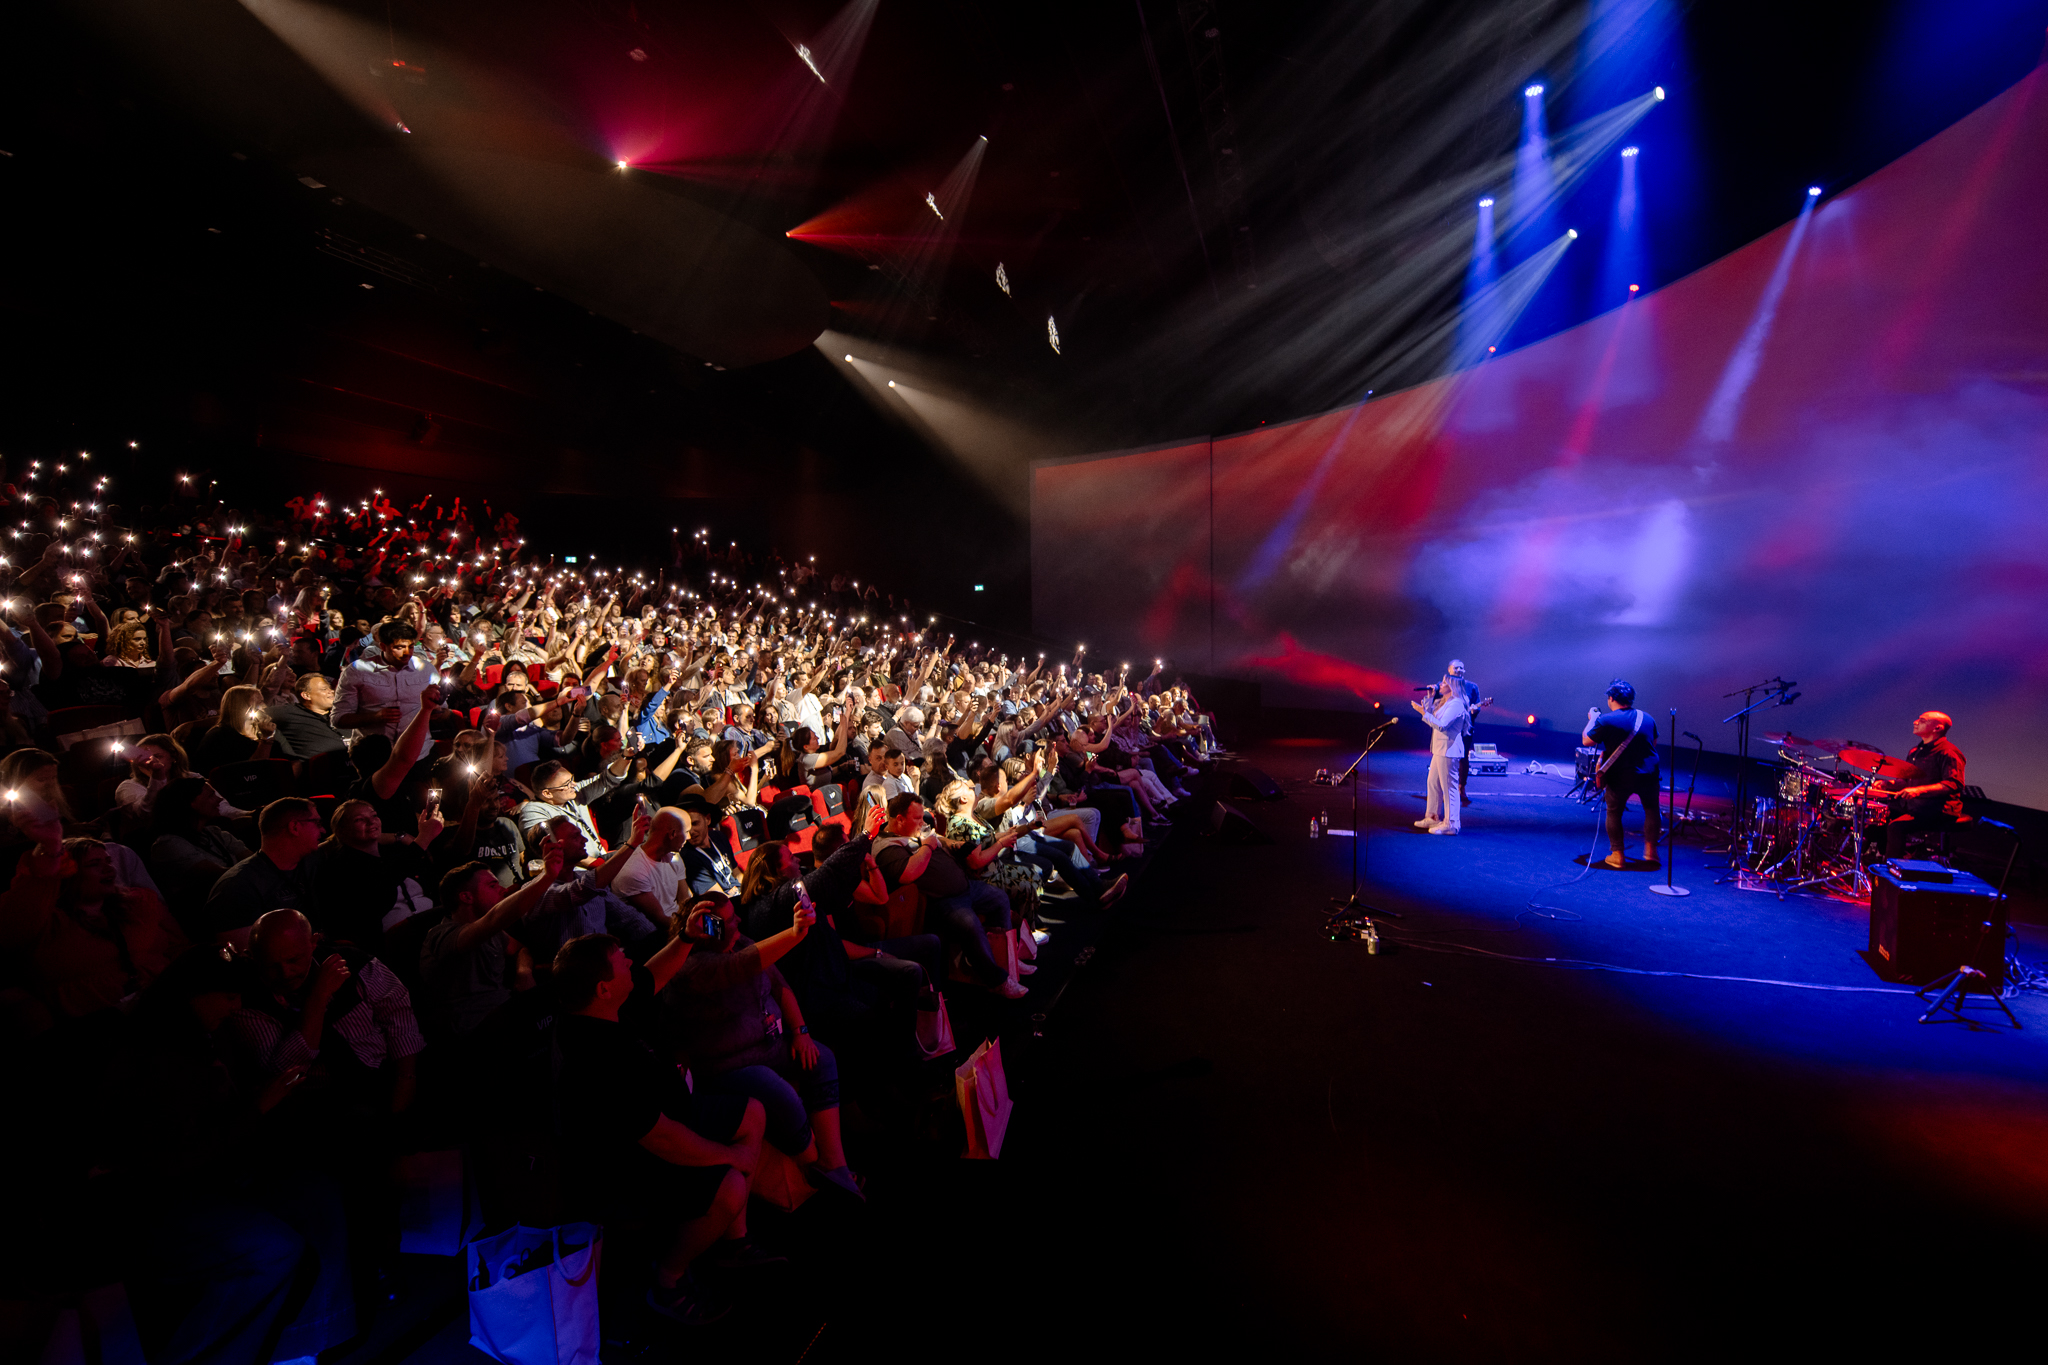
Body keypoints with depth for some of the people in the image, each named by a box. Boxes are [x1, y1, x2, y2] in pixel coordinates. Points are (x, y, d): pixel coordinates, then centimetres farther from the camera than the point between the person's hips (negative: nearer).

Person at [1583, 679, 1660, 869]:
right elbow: (1653, 743, 17)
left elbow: (1586, 740, -3)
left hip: (1620, 777, -3)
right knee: (1651, 810, 22)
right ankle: (1650, 851, 22)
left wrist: (1592, 719, 10)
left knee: (1613, 813, 11)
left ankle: (1617, 855, 10)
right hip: (1648, 774, 3)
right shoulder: (1647, 718, 4)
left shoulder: (1605, 720, -12)